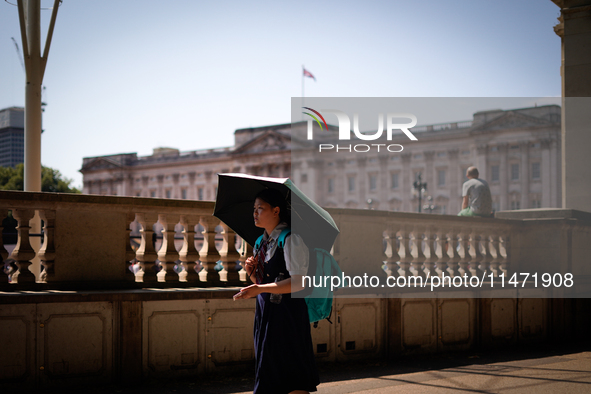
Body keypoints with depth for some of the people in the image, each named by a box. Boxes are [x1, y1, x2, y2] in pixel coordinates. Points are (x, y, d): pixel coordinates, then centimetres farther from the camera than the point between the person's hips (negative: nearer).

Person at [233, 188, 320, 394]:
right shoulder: (263, 242, 15)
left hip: (286, 313, -9)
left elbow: (299, 282, -21)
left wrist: (260, 289, -27)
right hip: (265, 312, 9)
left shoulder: (291, 239, -11)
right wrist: (253, 273, 2)